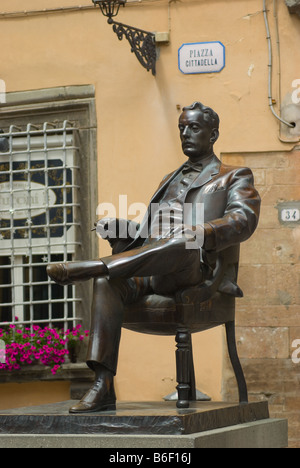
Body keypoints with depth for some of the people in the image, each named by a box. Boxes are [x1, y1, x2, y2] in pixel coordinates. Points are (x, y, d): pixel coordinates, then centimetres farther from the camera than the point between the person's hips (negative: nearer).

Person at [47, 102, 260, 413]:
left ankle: (93, 267, -47)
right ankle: (103, 386, -39)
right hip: (151, 273, 5)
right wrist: (116, 229, 9)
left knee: (183, 243, -41)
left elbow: (243, 221, -1)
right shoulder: (169, 180, 37)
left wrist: (202, 232, -22)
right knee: (109, 282, -29)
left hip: (193, 269, -5)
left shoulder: (234, 178, 20)